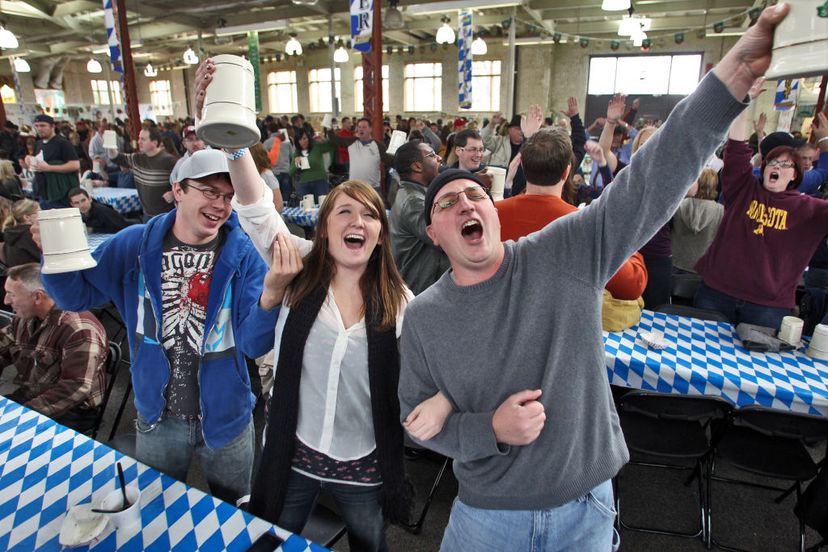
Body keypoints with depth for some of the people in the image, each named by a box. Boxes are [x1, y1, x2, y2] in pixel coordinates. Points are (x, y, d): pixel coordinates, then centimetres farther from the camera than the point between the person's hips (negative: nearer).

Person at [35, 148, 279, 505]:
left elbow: (253, 344, -21)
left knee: (233, 516, 25)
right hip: (157, 418, 2)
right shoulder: (135, 244, -9)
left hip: (226, 418, -1)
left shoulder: (244, 254, -16)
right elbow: (76, 296, 2)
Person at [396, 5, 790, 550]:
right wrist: (490, 430, -20)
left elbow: (650, 184, -24)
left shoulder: (567, 253, -14)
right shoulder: (423, 316, -10)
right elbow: (416, 415, -3)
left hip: (587, 503, 0)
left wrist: (734, 73, -33)